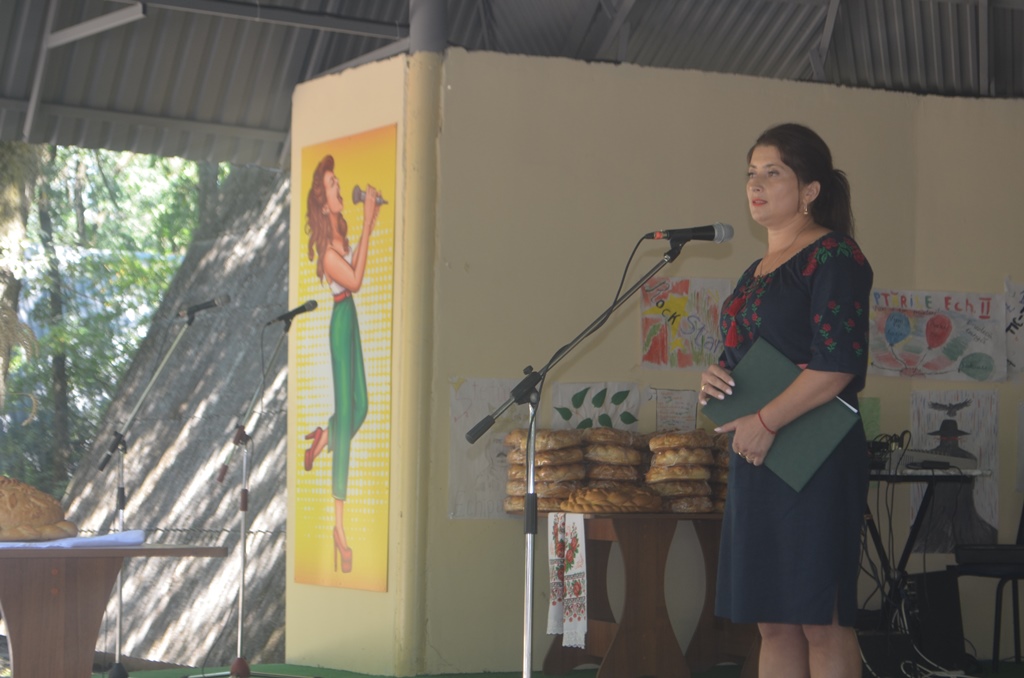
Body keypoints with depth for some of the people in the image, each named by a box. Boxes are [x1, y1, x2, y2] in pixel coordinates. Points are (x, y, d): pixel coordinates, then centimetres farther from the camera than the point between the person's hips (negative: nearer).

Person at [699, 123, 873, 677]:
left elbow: (836, 367, -18)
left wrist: (764, 422, -16)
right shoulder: (757, 270, 19)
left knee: (821, 622, -6)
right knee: (772, 625, 9)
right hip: (756, 462, 9)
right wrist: (716, 378, 7)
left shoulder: (834, 257, -8)